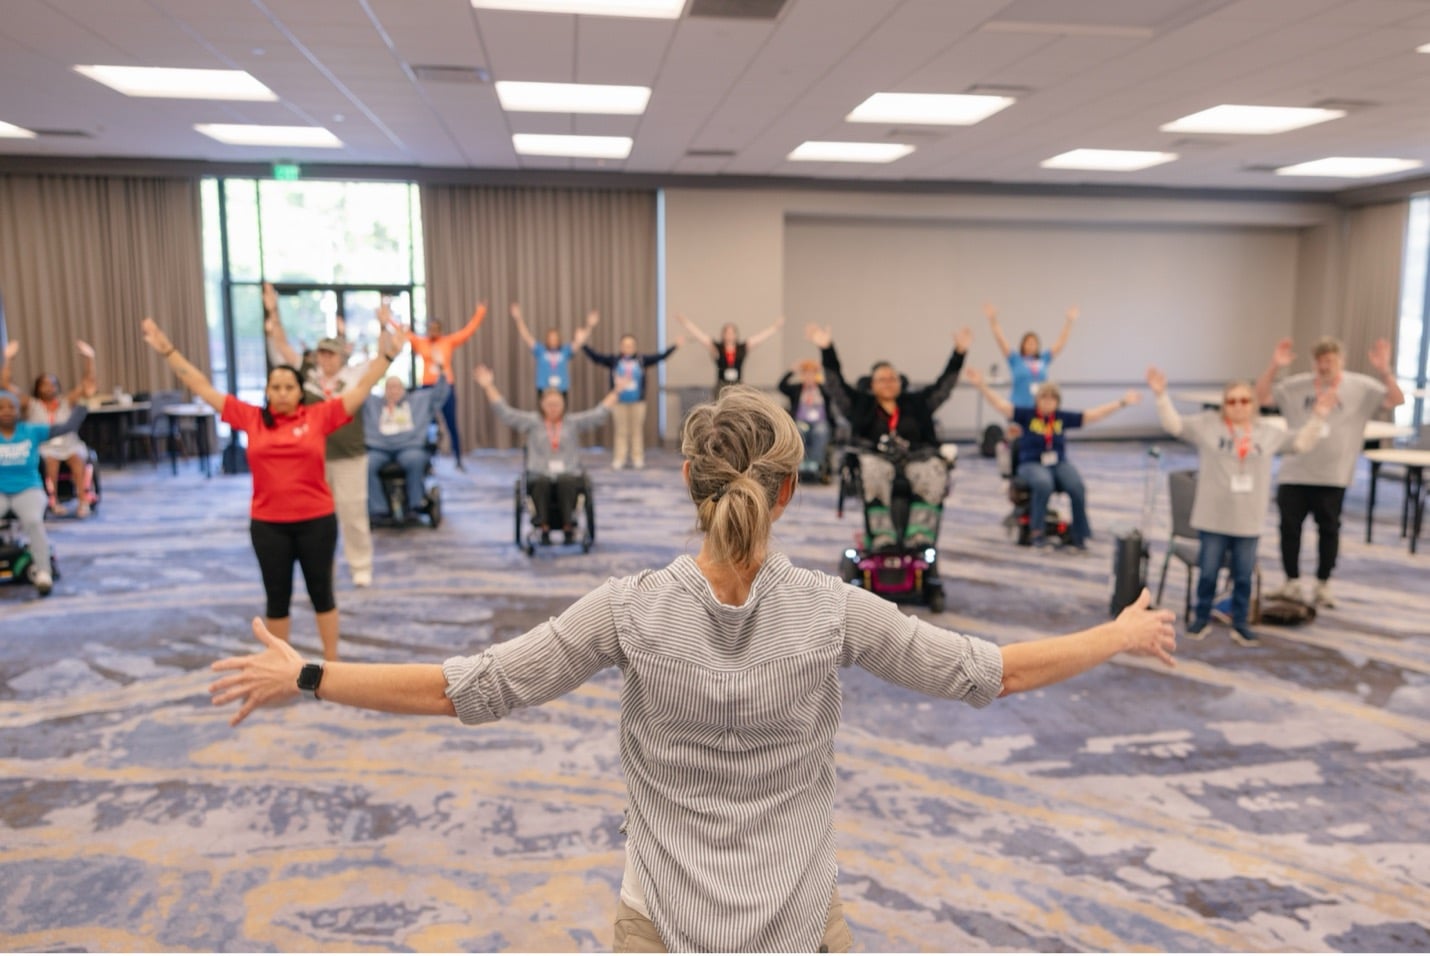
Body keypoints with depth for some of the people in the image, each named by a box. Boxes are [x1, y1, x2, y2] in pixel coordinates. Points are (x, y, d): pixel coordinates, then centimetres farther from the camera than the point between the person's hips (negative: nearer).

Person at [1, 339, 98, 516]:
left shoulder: (67, 401, 17)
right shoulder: (30, 404, 13)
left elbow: (87, 382, 14)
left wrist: (87, 357, 3)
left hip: (69, 444, 1)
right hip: (44, 446, -1)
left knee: (78, 459, -33)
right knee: (51, 460, -35)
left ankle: (83, 501, -42)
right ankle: (53, 501, -35)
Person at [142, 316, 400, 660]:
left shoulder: (319, 415, -3)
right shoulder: (251, 418, 1)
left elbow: (362, 387, -4)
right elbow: (202, 387, 6)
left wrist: (385, 355, -11)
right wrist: (168, 351, 5)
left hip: (317, 520, -1)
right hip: (267, 523, 2)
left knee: (321, 592, 10)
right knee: (277, 597, 12)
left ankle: (332, 662, 23)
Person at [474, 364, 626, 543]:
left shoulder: (574, 422, 15)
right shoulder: (531, 421, 13)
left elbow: (599, 413, 12)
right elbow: (505, 413, 8)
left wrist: (616, 391, 8)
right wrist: (489, 387, 2)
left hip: (569, 473, 0)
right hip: (539, 474, 0)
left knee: (566, 482, -36)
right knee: (541, 482, -36)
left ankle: (568, 526, -35)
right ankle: (544, 527, -36)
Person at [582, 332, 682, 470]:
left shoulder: (642, 360, 3)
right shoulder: (614, 360, 2)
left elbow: (661, 356, 3)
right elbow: (595, 356, 1)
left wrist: (675, 345, -2)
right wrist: (583, 345, -7)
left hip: (638, 402, 0)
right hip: (620, 402, 0)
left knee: (637, 430, 4)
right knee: (621, 431, 3)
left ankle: (637, 458, 12)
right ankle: (619, 458, 9)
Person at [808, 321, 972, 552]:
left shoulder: (916, 403, 24)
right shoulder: (861, 404, 19)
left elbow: (943, 384, 21)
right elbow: (837, 383, 11)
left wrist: (959, 352, 13)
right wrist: (827, 350, 1)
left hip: (915, 458, 2)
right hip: (876, 457, -2)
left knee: (933, 475, -31)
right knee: (874, 473, -37)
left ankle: (920, 537, -36)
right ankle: (882, 537, -40)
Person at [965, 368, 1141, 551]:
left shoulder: (1063, 418, 7)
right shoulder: (1027, 415, 0)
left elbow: (1094, 415, 11)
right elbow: (1001, 404, -6)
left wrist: (1122, 402, 10)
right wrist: (982, 386, -17)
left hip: (1059, 464, 3)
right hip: (1032, 464, -3)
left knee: (1077, 487, -27)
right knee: (1044, 483, -37)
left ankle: (1079, 536, -12)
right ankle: (1036, 531, -20)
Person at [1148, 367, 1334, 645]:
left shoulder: (1269, 432, 7)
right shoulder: (1207, 425, -2)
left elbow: (1302, 442, 12)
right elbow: (1174, 424, -5)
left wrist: (1317, 415, 2)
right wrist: (1161, 395, -14)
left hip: (1248, 520, 2)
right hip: (1213, 518, -2)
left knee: (1243, 576, 10)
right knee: (1208, 572, 7)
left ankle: (1240, 624, 22)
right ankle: (1201, 617, 23)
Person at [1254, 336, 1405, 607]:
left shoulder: (1361, 387, 0)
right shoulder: (1297, 385, 2)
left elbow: (1395, 400, -8)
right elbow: (1261, 397, -2)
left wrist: (1384, 371, -23)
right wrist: (1274, 367, -15)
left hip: (1333, 475, -1)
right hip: (1295, 471, 1)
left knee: (1328, 529, 6)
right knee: (1289, 525, 3)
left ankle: (1323, 585, 20)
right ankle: (1292, 582, 17)